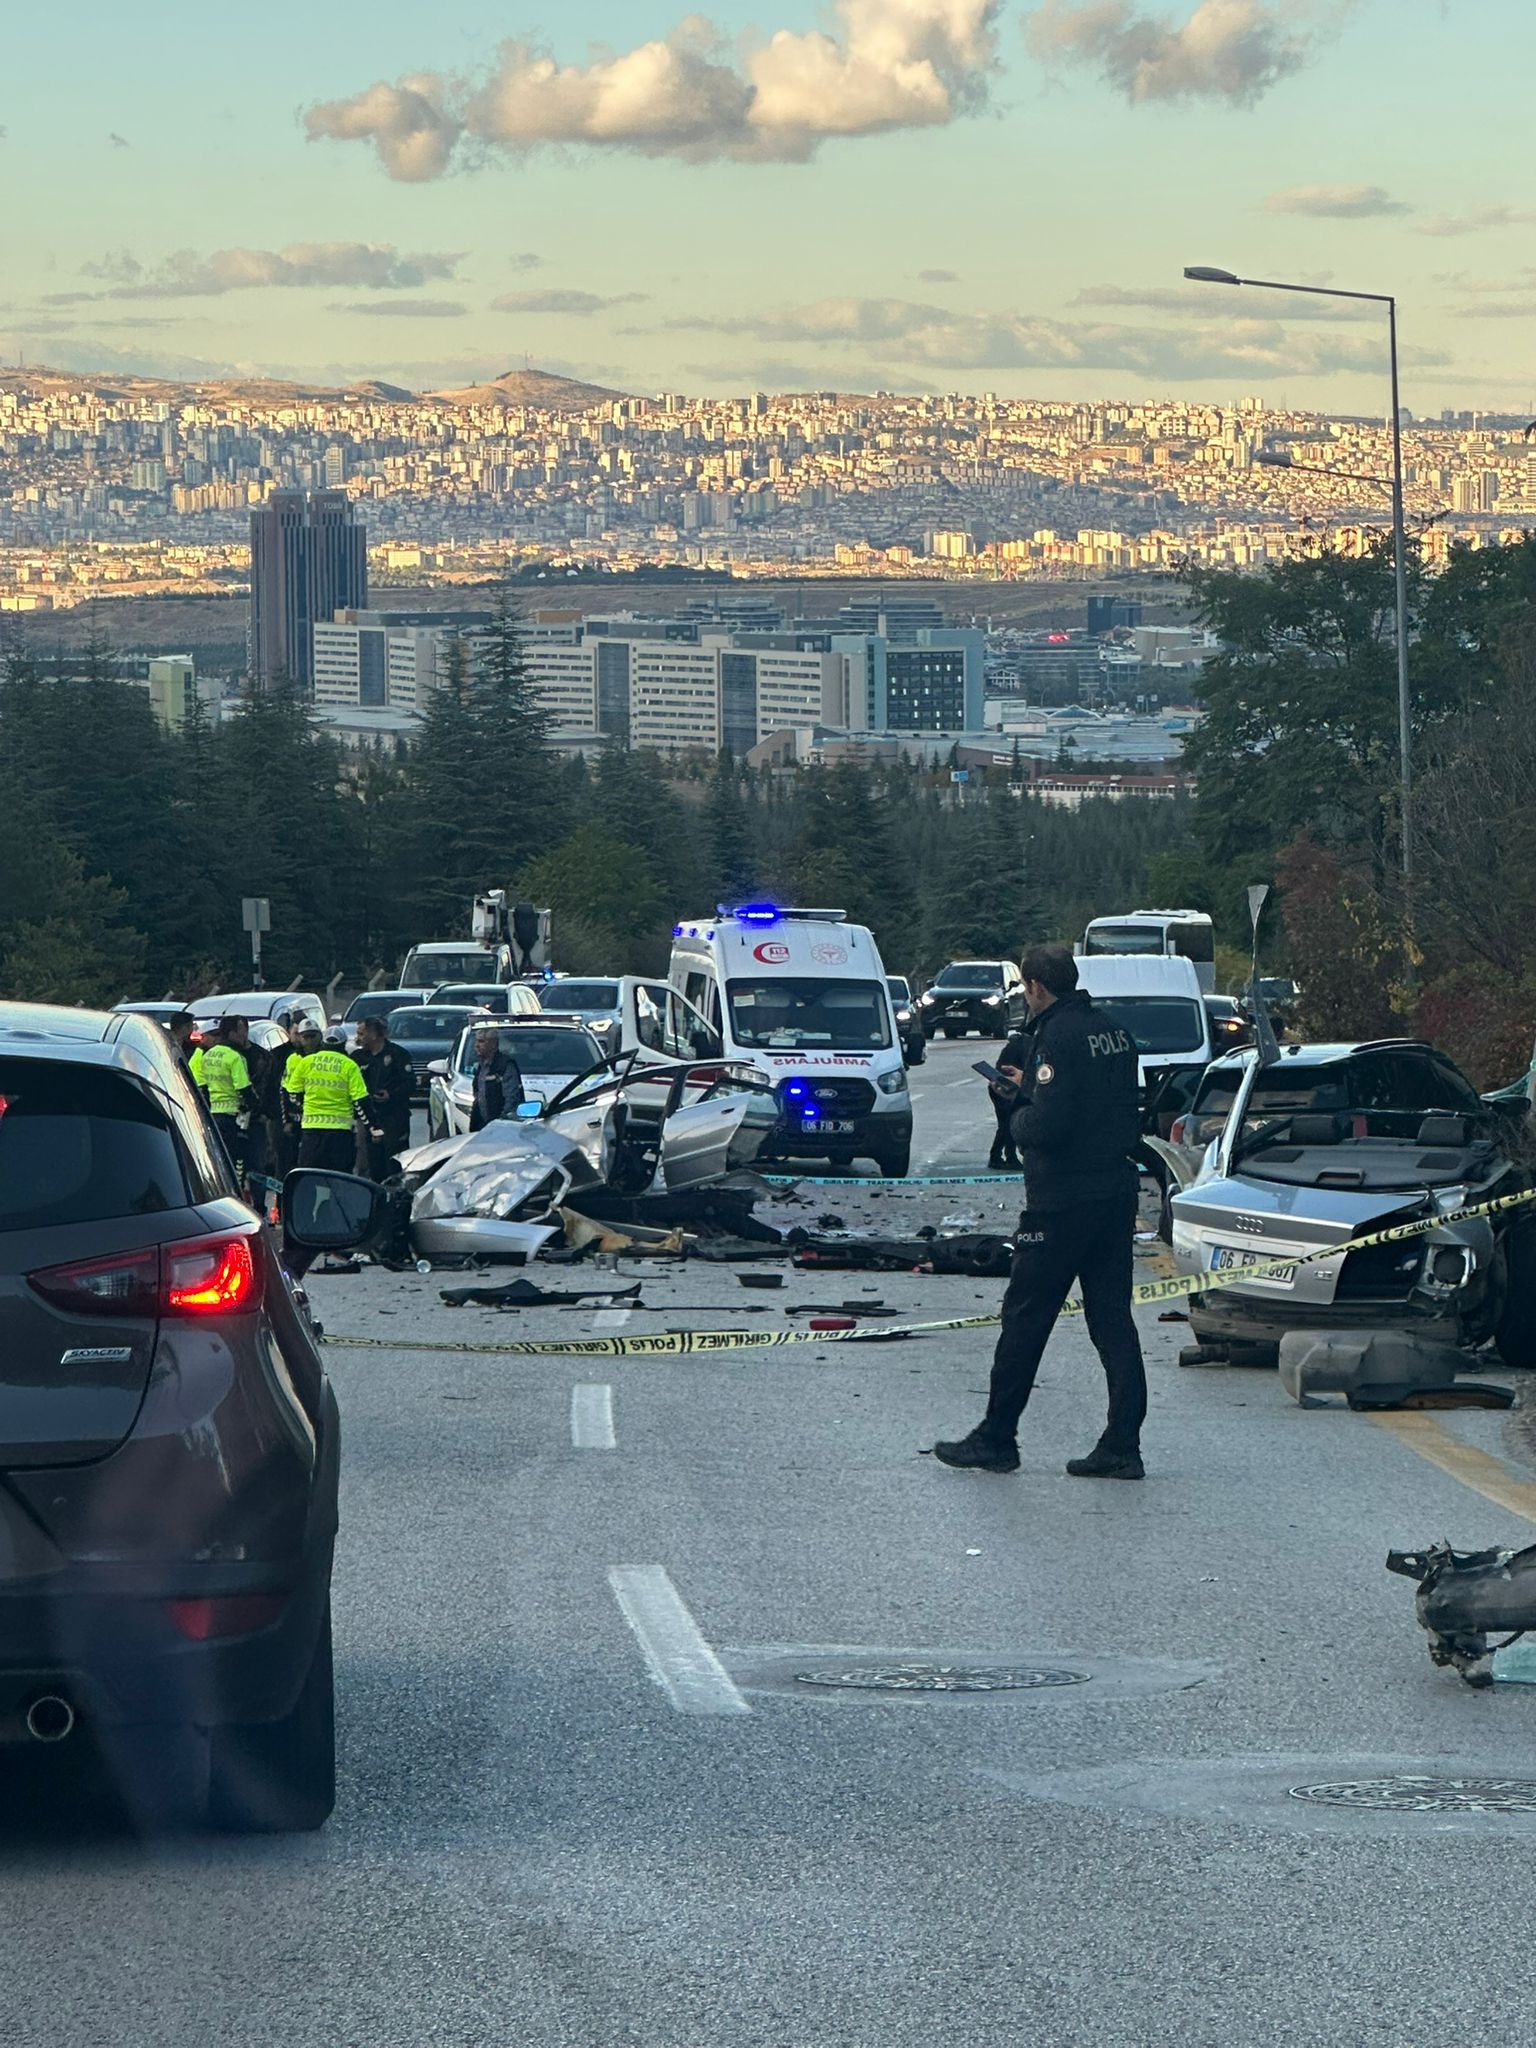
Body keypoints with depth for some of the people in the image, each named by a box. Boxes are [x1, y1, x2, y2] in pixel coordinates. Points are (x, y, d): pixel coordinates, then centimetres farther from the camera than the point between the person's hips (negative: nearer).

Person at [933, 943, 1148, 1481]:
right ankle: (1122, 1446, 4)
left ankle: (996, 1438, 9)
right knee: (1112, 1320, 7)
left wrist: (1018, 1117, 0)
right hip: (1116, 1195, 8)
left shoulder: (1057, 1037, -15)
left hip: (1061, 1204, -8)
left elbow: (1046, 1127, -23)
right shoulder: (1112, 1032, 11)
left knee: (1024, 1319, 2)